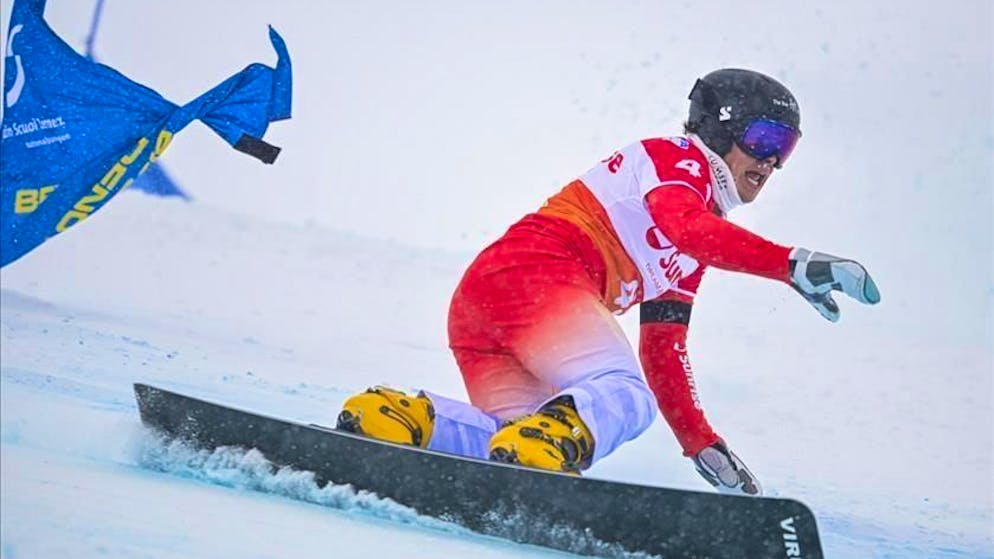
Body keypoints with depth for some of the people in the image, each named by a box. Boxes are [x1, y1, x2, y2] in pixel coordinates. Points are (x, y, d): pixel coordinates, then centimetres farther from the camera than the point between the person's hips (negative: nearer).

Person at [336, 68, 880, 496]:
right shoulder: (676, 158, 8)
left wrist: (703, 446, 27)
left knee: (525, 446, -6)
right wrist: (793, 264, -22)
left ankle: (400, 419, -17)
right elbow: (685, 228, -15)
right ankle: (534, 447, -54)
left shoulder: (692, 253, 33)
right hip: (536, 270, -9)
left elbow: (663, 352, 32)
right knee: (624, 399, -28)